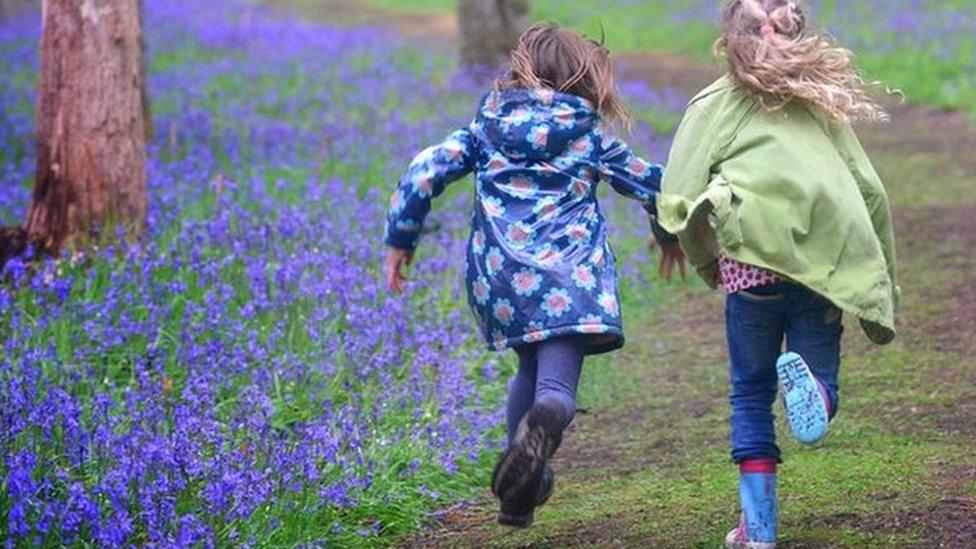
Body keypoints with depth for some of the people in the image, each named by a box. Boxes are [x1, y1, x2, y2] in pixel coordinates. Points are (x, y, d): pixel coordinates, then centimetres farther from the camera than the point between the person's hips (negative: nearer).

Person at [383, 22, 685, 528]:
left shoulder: (485, 129, 17)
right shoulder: (589, 136, 14)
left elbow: (425, 173, 8)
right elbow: (651, 184, 21)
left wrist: (400, 240, 17)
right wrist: (670, 235, 40)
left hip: (499, 276, 3)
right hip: (569, 273, -3)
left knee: (531, 368, 25)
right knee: (557, 387, -10)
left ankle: (522, 485, 20)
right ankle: (542, 424, -45)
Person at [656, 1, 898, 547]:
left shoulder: (717, 103, 8)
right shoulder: (823, 101, 19)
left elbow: (677, 201, 0)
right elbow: (871, 190, 16)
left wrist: (708, 264, 16)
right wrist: (885, 280, 22)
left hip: (755, 260, -2)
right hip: (829, 268, 2)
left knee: (752, 394, 12)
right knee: (821, 385, 10)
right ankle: (812, 387, -26)